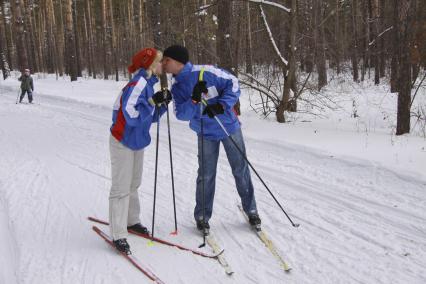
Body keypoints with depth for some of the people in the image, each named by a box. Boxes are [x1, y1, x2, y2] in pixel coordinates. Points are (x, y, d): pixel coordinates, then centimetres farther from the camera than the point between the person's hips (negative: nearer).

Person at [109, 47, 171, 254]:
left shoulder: (148, 84, 6)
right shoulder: (138, 84, -23)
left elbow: (151, 117, 11)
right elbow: (132, 115, -32)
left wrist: (162, 104, -4)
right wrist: (152, 101, -27)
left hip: (137, 142, 9)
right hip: (123, 143, -9)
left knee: (133, 184, 19)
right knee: (121, 188, -4)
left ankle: (131, 221, 34)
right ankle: (118, 235, 3)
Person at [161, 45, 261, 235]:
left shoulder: (206, 72, -17)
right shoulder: (176, 88, -1)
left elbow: (233, 83, -14)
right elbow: (181, 114, -11)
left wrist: (222, 105, -27)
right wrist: (194, 100, -29)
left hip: (229, 127, -3)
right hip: (206, 135, 3)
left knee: (241, 170, 7)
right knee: (206, 175, 2)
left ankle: (251, 210, 24)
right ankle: (202, 216, 18)